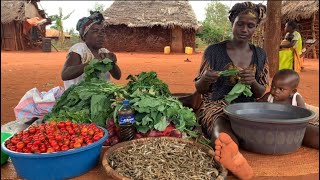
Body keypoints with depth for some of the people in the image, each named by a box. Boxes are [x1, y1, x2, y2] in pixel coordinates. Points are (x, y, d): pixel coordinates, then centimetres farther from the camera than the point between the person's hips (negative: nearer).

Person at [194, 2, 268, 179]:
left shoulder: (260, 55, 9)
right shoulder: (214, 51, -2)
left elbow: (261, 93, 10)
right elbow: (199, 89, 3)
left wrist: (253, 82, -15)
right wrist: (204, 79, -23)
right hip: (216, 106, -4)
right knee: (220, 122, -40)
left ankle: (227, 150, -56)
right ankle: (228, 147, -71)